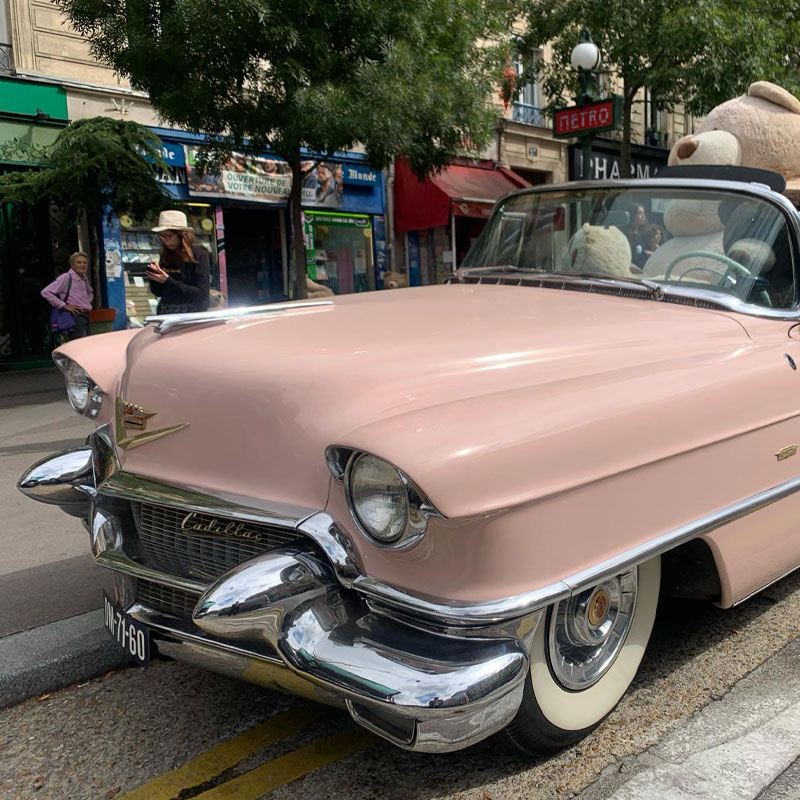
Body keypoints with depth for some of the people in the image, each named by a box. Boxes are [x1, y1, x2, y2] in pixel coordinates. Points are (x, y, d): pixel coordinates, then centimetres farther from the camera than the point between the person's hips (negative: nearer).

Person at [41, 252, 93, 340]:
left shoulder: (85, 278, 15)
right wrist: (64, 305, -14)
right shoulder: (66, 278, -9)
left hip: (86, 315, 8)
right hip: (75, 315, -8)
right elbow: (45, 292, -15)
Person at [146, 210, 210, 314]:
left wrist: (168, 281, -14)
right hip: (165, 313, 5)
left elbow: (202, 293, -10)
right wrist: (154, 275, -2)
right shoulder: (165, 255, 11)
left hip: (191, 313, -5)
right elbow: (158, 292, 18)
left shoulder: (198, 254, -3)